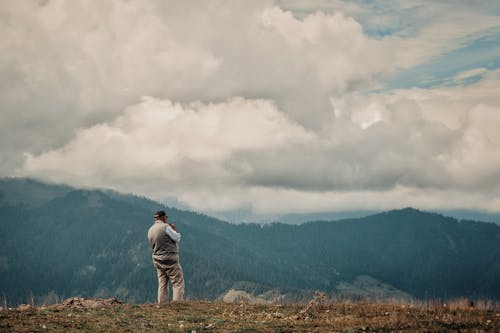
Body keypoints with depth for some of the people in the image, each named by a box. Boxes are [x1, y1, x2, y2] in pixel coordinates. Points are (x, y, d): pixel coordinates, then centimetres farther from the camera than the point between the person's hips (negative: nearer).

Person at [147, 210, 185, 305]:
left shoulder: (150, 230, 8)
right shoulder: (165, 227, -14)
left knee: (162, 284, 10)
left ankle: (162, 304, 6)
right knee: (178, 282, -3)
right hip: (169, 259, -7)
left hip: (157, 260, 7)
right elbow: (177, 239, -9)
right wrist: (174, 229, 8)